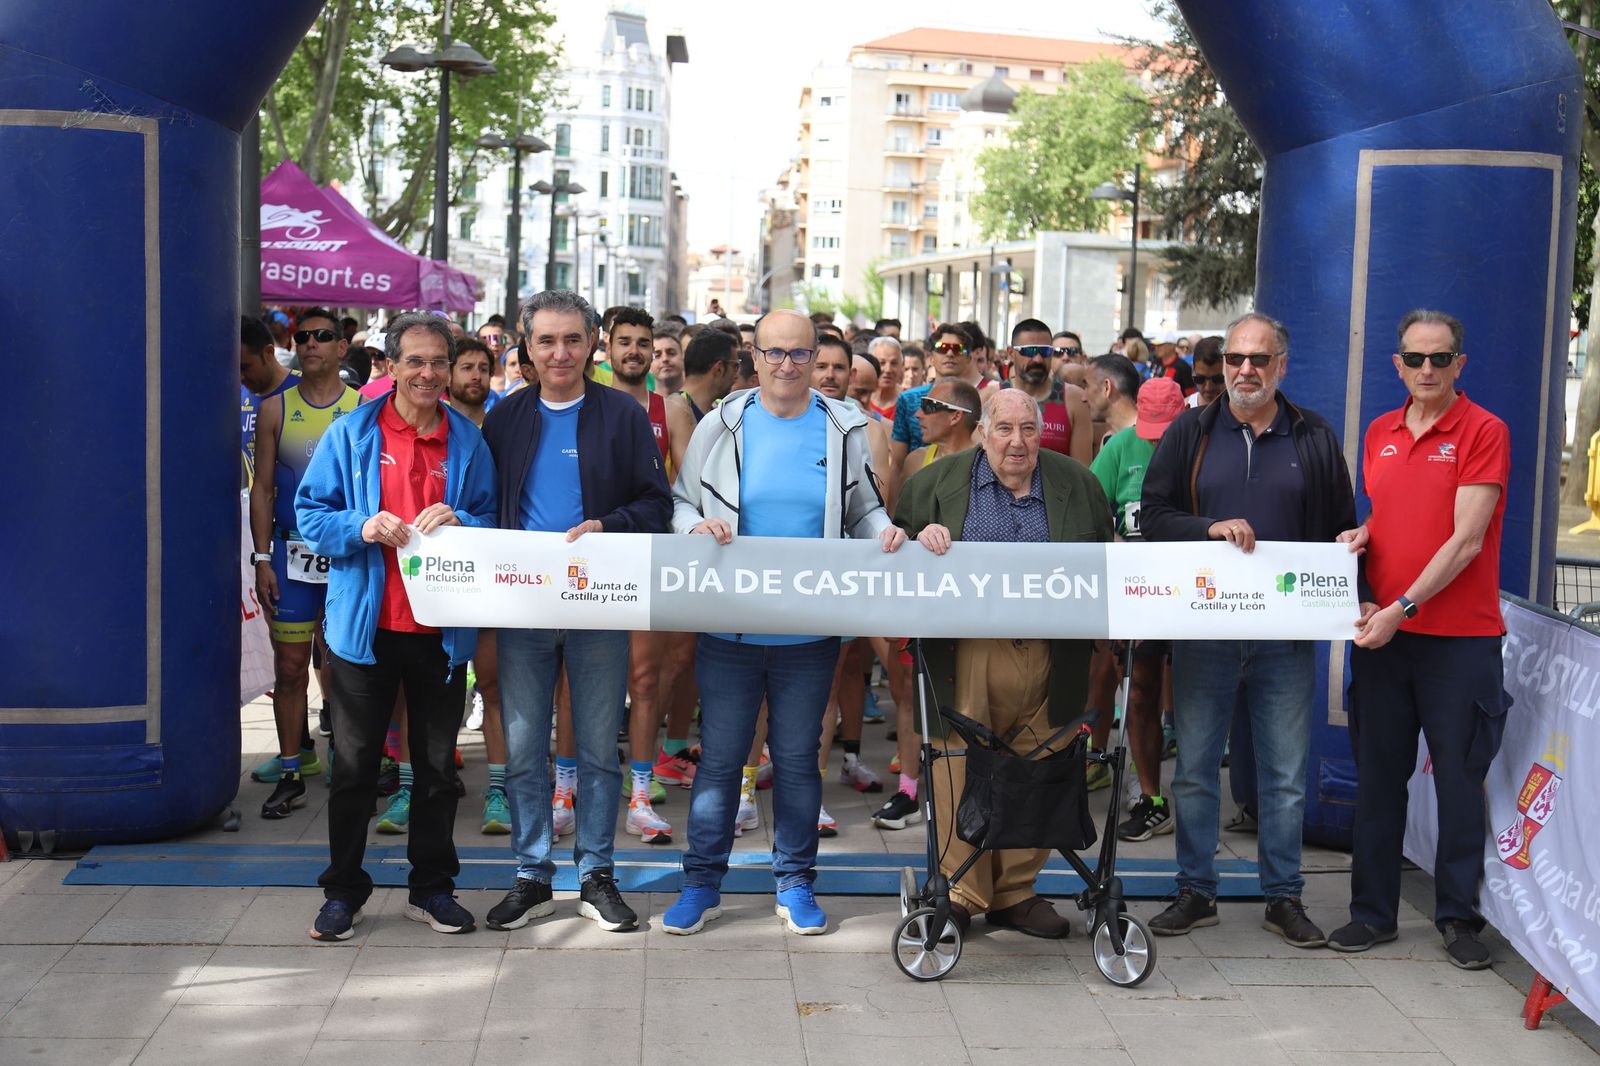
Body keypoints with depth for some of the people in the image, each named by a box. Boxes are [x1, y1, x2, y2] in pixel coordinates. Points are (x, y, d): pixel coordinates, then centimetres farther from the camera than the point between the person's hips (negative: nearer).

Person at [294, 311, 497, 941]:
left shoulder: (468, 441, 5)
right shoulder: (351, 434, 1)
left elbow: (493, 525, 7)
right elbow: (311, 513, 0)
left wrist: (459, 523, -14)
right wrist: (362, 527, -18)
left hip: (442, 628, 2)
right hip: (365, 624, -1)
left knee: (437, 765, 11)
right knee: (354, 765, 7)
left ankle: (431, 888, 24)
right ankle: (343, 890, 20)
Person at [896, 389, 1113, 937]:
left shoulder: (1077, 484, 13)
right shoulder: (939, 481, 9)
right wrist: (921, 537, -10)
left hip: (1047, 657, 2)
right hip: (966, 656, -2)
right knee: (960, 767, -5)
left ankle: (1016, 890, 18)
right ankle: (960, 891, 6)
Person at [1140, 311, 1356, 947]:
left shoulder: (1315, 439, 8)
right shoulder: (1191, 433, 6)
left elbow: (1341, 531, 10)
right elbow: (1152, 515, -1)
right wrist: (1210, 528, -18)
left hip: (1286, 635, 0)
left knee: (1286, 774, 7)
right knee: (1195, 768, 7)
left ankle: (1284, 897, 19)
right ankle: (1195, 892, 19)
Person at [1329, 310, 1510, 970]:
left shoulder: (1484, 432, -6)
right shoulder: (1379, 433, 11)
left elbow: (1466, 540, -13)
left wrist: (1403, 608, -18)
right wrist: (1360, 537, 1)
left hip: (1460, 636, -5)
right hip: (1380, 630, 5)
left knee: (1459, 779, 4)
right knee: (1378, 777, 9)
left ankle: (1458, 917, 18)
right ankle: (1373, 912, 20)